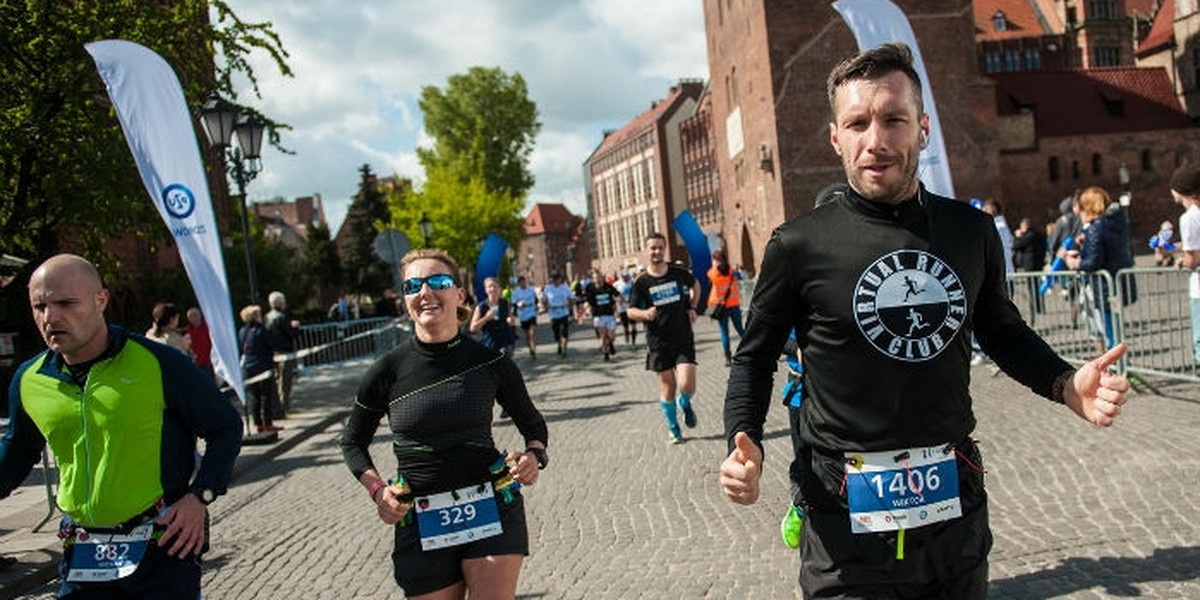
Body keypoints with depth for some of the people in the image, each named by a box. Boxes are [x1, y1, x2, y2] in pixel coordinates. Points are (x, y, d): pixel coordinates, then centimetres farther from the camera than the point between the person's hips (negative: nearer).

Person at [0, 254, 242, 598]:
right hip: (81, 555, 5)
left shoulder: (159, 364, -13)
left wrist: (200, 496, -13)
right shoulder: (28, 381, 2)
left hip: (164, 547, -4)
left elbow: (226, 427, -4)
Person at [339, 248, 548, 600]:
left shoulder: (490, 362, -2)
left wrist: (534, 455, -8)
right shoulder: (388, 372, -4)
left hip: (493, 509, 0)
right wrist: (377, 489, -5)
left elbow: (532, 422, 13)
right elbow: (353, 441, 11)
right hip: (420, 523, 1)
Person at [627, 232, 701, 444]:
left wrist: (692, 307, 10)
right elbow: (631, 311, 0)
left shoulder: (679, 273, 0)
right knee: (667, 386, 6)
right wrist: (645, 313, -20)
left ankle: (685, 404, 25)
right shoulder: (641, 282, -5)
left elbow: (695, 285, 22)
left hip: (683, 339, 1)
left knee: (687, 385, -12)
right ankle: (674, 429, 24)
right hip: (659, 342, 0)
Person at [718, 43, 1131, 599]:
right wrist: (745, 444, -14)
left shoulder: (971, 231, 1)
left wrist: (1064, 383, 0)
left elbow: (1002, 330, 17)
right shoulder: (799, 244, -9)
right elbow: (755, 357, 2)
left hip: (957, 503, 4)